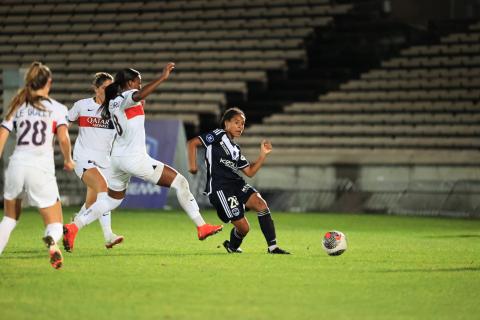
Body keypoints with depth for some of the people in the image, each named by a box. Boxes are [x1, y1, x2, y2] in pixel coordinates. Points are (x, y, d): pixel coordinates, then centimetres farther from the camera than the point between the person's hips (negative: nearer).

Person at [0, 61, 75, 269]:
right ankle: (52, 241, -33)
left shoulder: (17, 106, 13)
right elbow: (63, 137, -8)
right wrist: (68, 160, 9)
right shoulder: (56, 108, 4)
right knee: (55, 224, 3)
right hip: (42, 169, -3)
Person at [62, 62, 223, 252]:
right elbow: (138, 95, -37)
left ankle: (73, 227, 13)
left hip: (117, 157, 9)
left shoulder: (113, 102, 12)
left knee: (110, 200, 24)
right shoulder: (127, 96, -12)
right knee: (180, 182, 0)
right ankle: (201, 227, 0)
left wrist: (141, 104, 26)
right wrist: (162, 78, -39)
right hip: (135, 158, -9)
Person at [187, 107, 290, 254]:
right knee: (243, 227, -12)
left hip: (237, 184, 7)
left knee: (261, 204, -18)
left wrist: (263, 154, 12)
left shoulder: (236, 149, 23)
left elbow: (250, 172, 20)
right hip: (219, 187, -7)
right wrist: (192, 165, -14)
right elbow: (192, 143, -4)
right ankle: (232, 246, 22)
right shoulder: (219, 135, 2)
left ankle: (272, 247, -14)